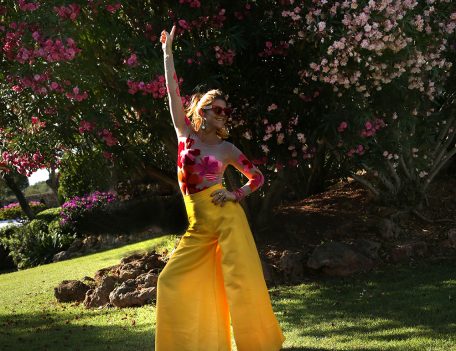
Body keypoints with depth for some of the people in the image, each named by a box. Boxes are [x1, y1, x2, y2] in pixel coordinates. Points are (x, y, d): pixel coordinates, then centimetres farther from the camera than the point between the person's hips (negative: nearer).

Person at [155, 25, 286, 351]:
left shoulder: (226, 148, 5)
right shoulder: (186, 134, 8)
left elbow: (258, 177, 13)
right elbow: (173, 90, 7)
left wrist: (236, 195, -4)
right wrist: (168, 52, 6)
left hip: (225, 215, -3)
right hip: (199, 224, 3)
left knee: (240, 281, -6)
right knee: (173, 280, -1)